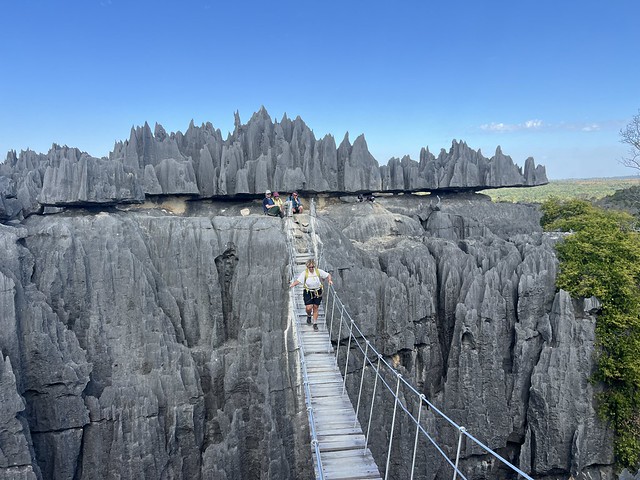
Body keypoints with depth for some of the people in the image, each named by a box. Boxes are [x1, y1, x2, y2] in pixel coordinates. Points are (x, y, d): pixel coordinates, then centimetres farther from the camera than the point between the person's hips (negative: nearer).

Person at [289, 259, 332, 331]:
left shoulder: (318, 271, -6)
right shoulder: (304, 273, -11)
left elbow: (328, 275, 3)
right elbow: (298, 280, -17)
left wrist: (329, 280, -16)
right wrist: (293, 284, -35)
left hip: (317, 292, 1)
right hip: (308, 292, -1)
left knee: (315, 308, 8)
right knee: (308, 308, -12)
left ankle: (315, 324, 23)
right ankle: (309, 316, 25)